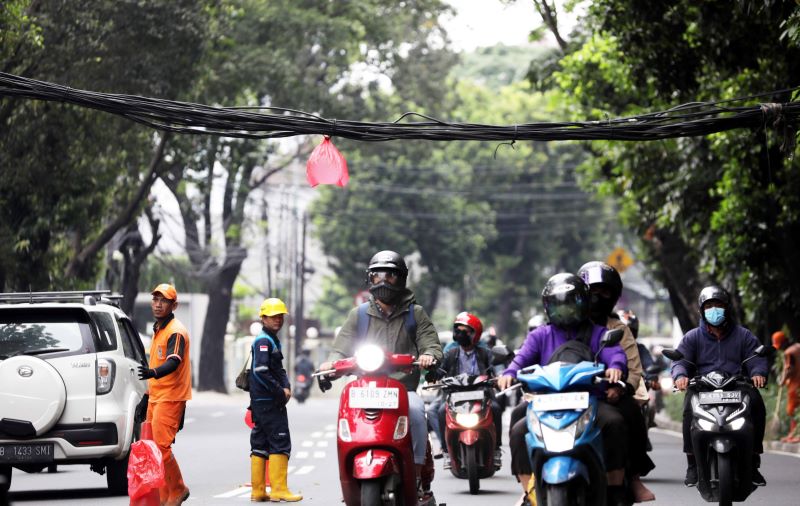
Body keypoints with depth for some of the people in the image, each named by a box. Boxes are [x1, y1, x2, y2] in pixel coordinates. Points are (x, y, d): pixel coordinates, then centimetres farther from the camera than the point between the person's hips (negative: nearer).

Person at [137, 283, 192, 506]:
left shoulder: (176, 331, -12)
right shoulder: (158, 330, 18)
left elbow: (173, 362, -28)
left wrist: (153, 373, -46)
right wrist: (147, 395, 26)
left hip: (170, 398, -10)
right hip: (156, 397, 10)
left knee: (161, 446, -13)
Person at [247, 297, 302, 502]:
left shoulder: (273, 340, 20)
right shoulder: (263, 341, -11)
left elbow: (279, 370, 22)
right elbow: (260, 371, -22)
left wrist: (286, 387, 3)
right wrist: (280, 392, -16)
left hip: (262, 402, 10)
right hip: (268, 402, -10)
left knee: (260, 445, 9)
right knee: (280, 442, -10)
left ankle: (258, 491, 12)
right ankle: (279, 489, -11)